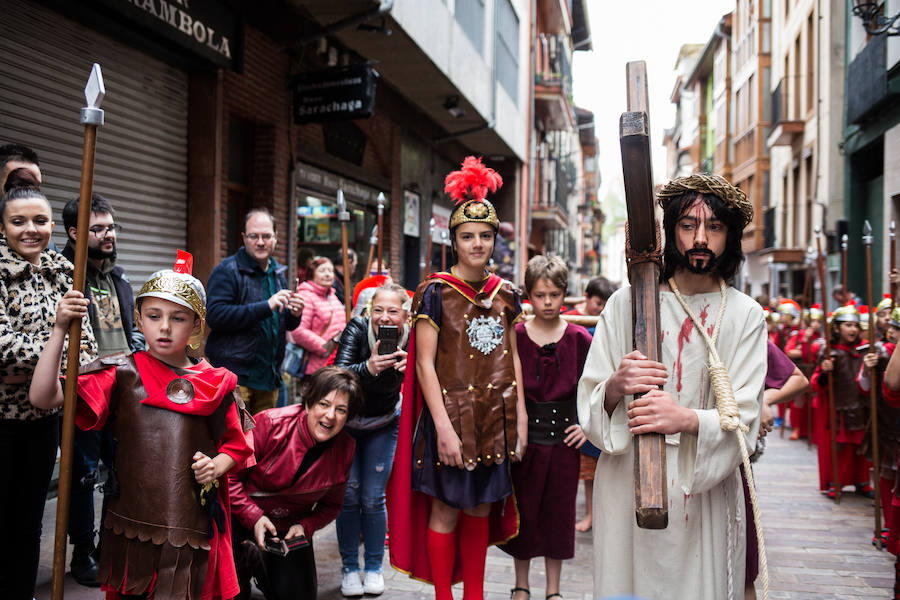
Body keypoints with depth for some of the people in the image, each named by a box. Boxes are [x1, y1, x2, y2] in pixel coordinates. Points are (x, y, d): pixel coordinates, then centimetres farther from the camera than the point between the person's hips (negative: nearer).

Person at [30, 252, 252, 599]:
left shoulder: (216, 384, 2)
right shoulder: (120, 376, -2)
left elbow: (235, 446, 13)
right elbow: (43, 397, -13)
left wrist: (216, 467, -8)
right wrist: (60, 329, -18)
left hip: (193, 529, 1)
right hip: (130, 523, 0)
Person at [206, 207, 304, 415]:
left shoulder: (278, 273, 16)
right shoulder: (227, 271, -6)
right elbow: (215, 315, -20)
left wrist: (294, 315, -1)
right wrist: (266, 306, -24)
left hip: (268, 377, 7)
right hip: (235, 374, -6)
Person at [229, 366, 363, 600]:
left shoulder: (344, 449, -10)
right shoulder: (269, 424, -22)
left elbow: (331, 505, 3)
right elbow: (229, 476, -14)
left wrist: (305, 526, -15)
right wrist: (254, 518, -23)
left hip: (290, 529, 4)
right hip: (242, 517, -3)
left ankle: (256, 561, 29)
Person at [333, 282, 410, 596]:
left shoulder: (410, 340, -22)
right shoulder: (357, 328, -26)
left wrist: (411, 367, -52)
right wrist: (369, 368, -58)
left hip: (383, 423, 1)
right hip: (346, 420, -1)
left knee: (373, 497, 0)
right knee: (349, 493, -3)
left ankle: (374, 568, 16)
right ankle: (349, 568, 13)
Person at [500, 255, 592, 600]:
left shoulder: (578, 338, -1)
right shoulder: (515, 336, -3)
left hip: (564, 436, 1)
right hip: (524, 435, 0)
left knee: (559, 511, 9)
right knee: (523, 510, 9)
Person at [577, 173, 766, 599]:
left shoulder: (746, 316, 1)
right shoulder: (626, 303, 1)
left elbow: (742, 421, -7)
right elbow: (589, 403, 1)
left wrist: (688, 420, -26)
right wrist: (616, 387, -21)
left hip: (705, 496, 0)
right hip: (626, 488, 0)